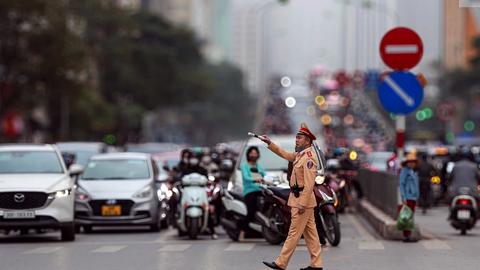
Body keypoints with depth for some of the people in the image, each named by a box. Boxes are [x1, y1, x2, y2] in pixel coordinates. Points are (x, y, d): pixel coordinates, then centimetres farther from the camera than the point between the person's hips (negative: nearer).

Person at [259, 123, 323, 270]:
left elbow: (309, 183, -23)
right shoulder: (300, 154, 13)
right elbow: (284, 154, 26)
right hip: (302, 200, 10)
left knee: (294, 233, -5)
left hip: (302, 200, -10)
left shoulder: (309, 157, -17)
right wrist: (269, 143, 15)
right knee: (310, 232, 9)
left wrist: (302, 203, -25)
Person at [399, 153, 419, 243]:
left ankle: (408, 236, 9)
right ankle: (406, 236, -13)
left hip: (413, 197, 9)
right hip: (407, 197, -9)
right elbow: (401, 184, -13)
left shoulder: (413, 172, 17)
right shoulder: (404, 171, -8)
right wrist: (403, 198, -20)